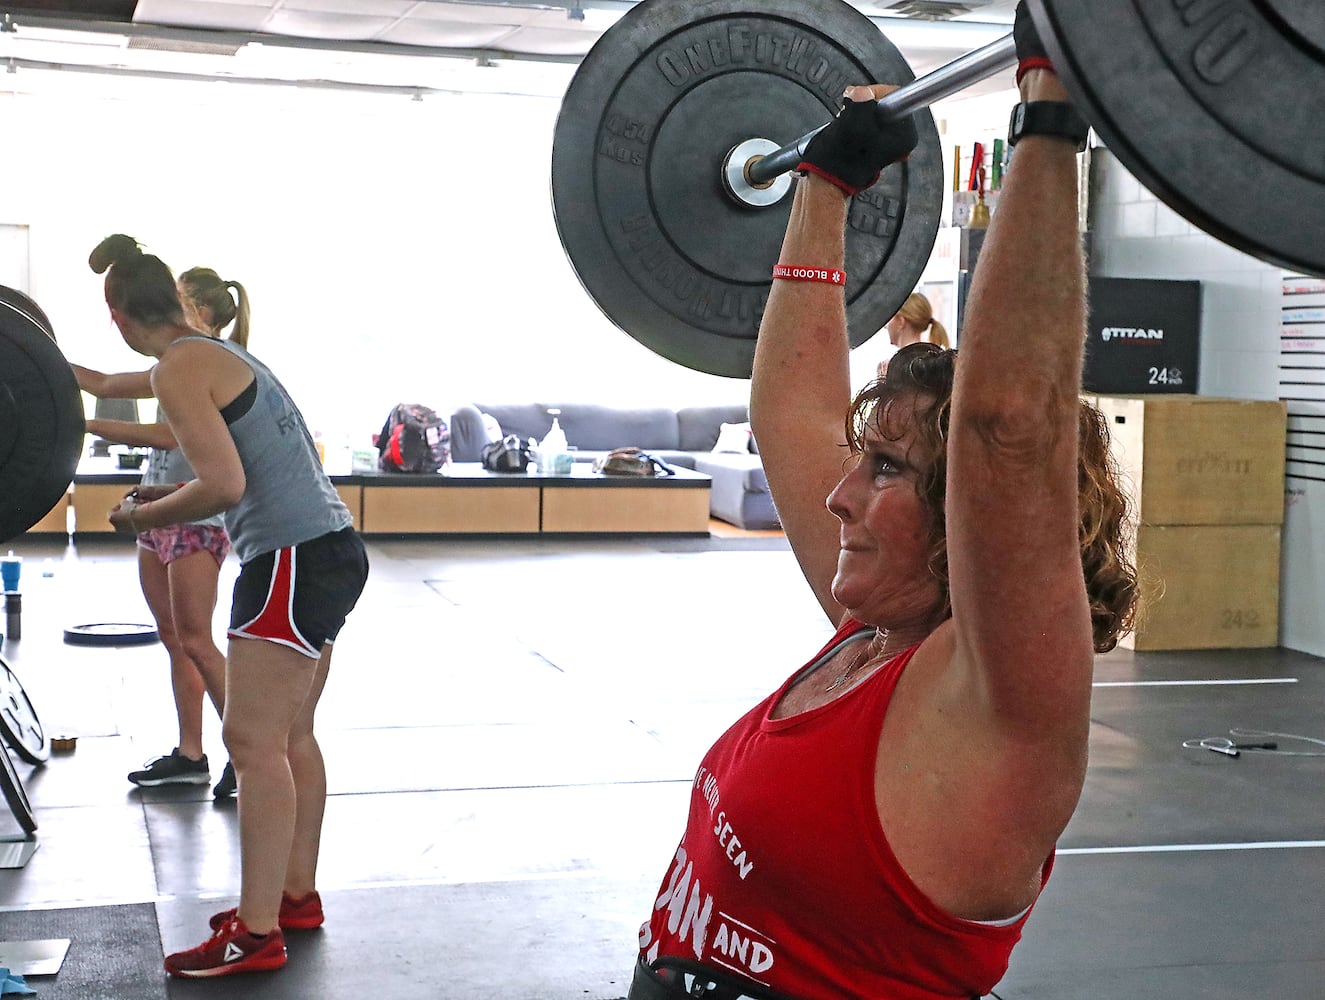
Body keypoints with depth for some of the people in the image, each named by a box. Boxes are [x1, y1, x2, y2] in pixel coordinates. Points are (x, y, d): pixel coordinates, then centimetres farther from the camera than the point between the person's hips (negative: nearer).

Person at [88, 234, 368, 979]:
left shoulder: (180, 367, -11)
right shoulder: (222, 352, 17)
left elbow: (224, 484, -20)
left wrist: (144, 516, -5)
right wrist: (172, 494, 24)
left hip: (293, 562, -10)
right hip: (329, 551, 10)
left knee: (254, 743, -7)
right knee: (289, 735, 16)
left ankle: (256, 934, -3)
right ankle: (297, 894, 26)